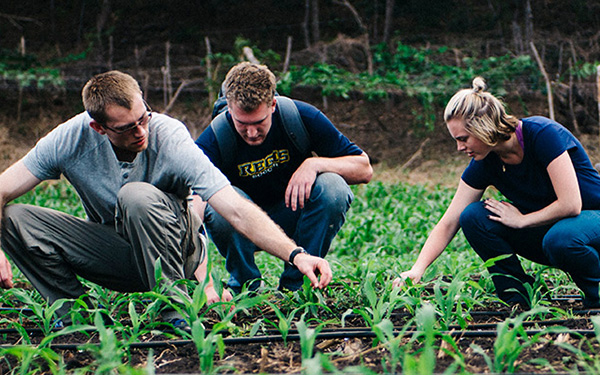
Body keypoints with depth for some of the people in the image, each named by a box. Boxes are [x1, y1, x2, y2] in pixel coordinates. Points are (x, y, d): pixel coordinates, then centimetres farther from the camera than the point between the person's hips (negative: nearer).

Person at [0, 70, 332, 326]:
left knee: (136, 196, -36)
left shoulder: (171, 139, -25)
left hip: (175, 248, -3)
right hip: (117, 254, 3)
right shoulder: (71, 138, -18)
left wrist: (295, 255, -42)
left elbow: (238, 211, -31)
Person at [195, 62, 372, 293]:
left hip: (292, 218, 1)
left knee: (333, 188, -29)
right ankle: (244, 286, -8)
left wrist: (314, 164, -32)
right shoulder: (214, 140, -24)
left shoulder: (301, 116, -19)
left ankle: (296, 285, -13)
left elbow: (364, 169, -14)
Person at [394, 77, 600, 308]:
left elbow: (571, 204, -30)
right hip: (545, 227, 6)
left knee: (559, 239, -40)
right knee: (473, 216, -15)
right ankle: (520, 301, -5)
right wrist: (417, 269, -19)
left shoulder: (542, 133, -26)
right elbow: (448, 224, -8)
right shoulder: (484, 163, -9)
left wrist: (521, 220, -18)